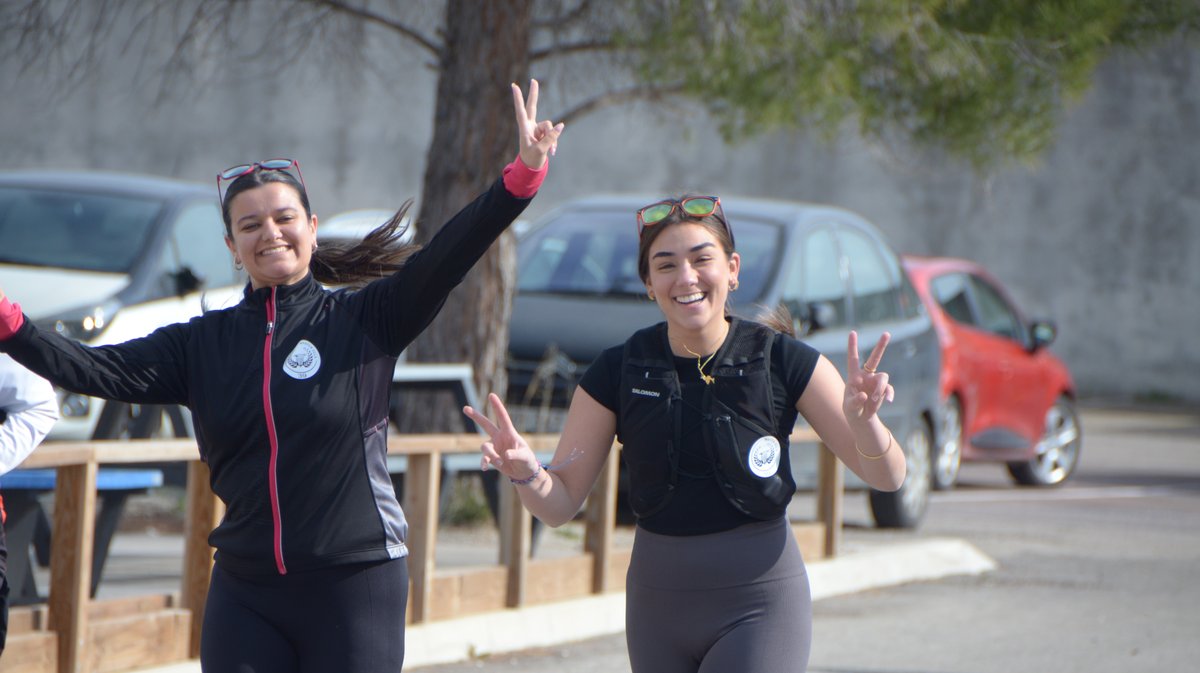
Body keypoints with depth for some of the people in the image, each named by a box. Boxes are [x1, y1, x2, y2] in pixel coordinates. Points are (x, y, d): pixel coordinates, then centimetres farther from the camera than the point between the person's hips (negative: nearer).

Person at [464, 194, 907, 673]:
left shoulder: (784, 362, -9)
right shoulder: (617, 373, -3)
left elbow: (887, 477, -7)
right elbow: (561, 504, -1)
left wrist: (862, 419, -30)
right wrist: (525, 471, -25)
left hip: (760, 603, -4)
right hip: (657, 602, 4)